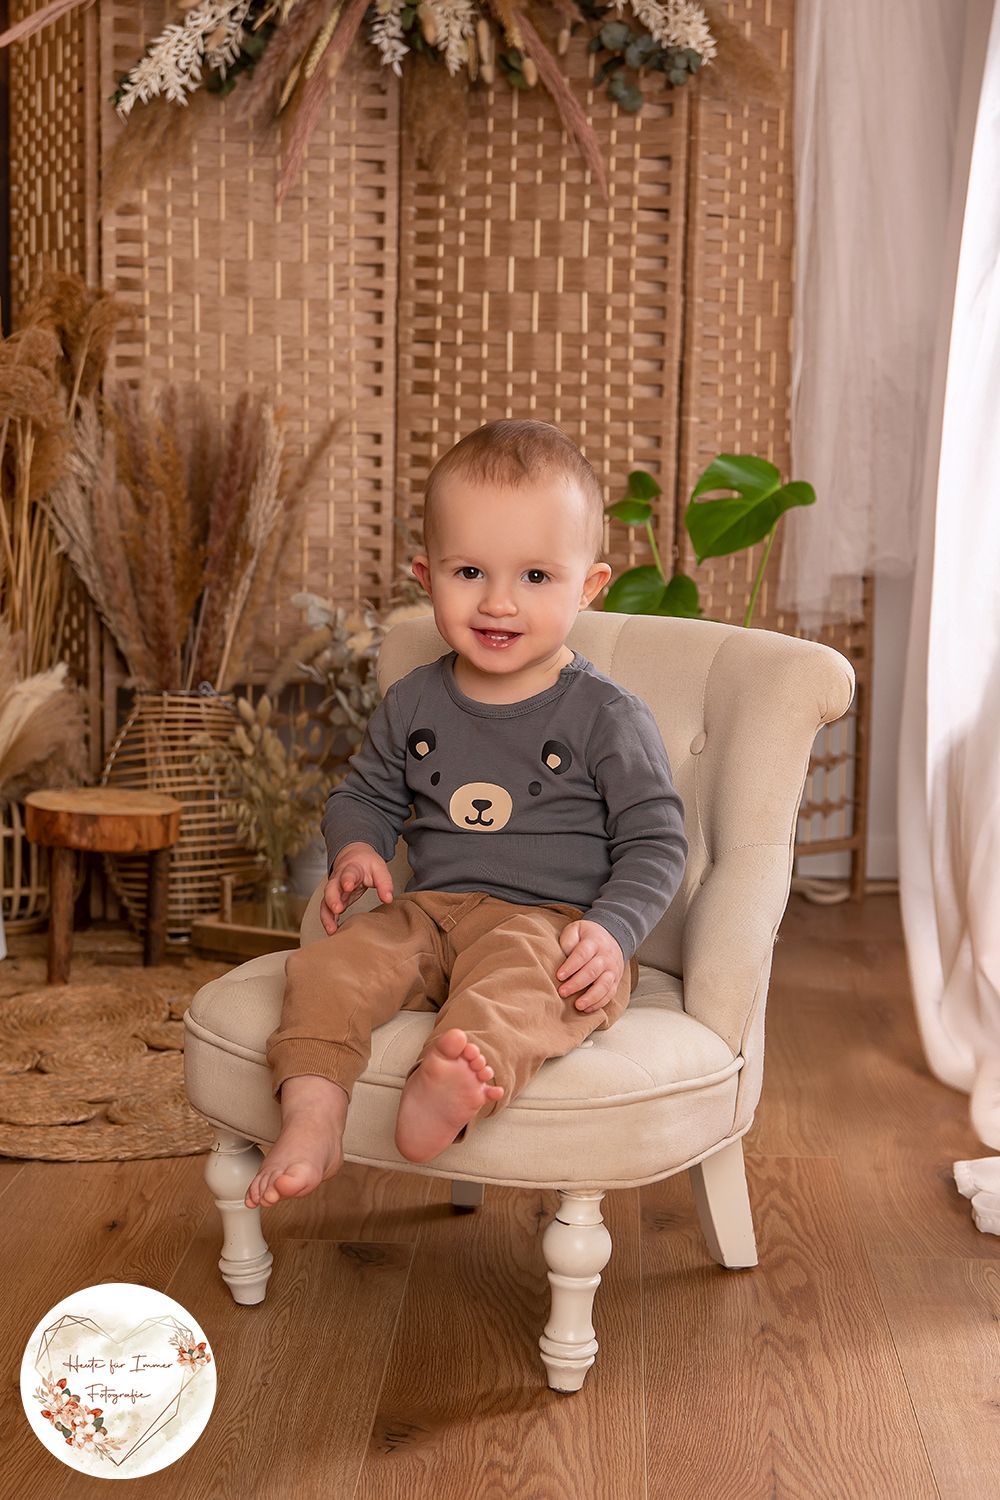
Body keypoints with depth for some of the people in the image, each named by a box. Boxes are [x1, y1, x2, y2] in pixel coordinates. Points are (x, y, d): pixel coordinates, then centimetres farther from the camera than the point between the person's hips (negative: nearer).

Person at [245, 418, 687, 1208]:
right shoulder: (413, 703, 10)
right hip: (429, 913, 5)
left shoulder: (608, 715, -3)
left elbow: (656, 841, -2)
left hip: (554, 926, -5)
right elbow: (365, 793, 25)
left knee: (517, 975, -38)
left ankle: (447, 1095, -66)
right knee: (332, 963, -21)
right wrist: (357, 849, 1)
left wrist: (610, 933, -19)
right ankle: (312, 1121, -33)